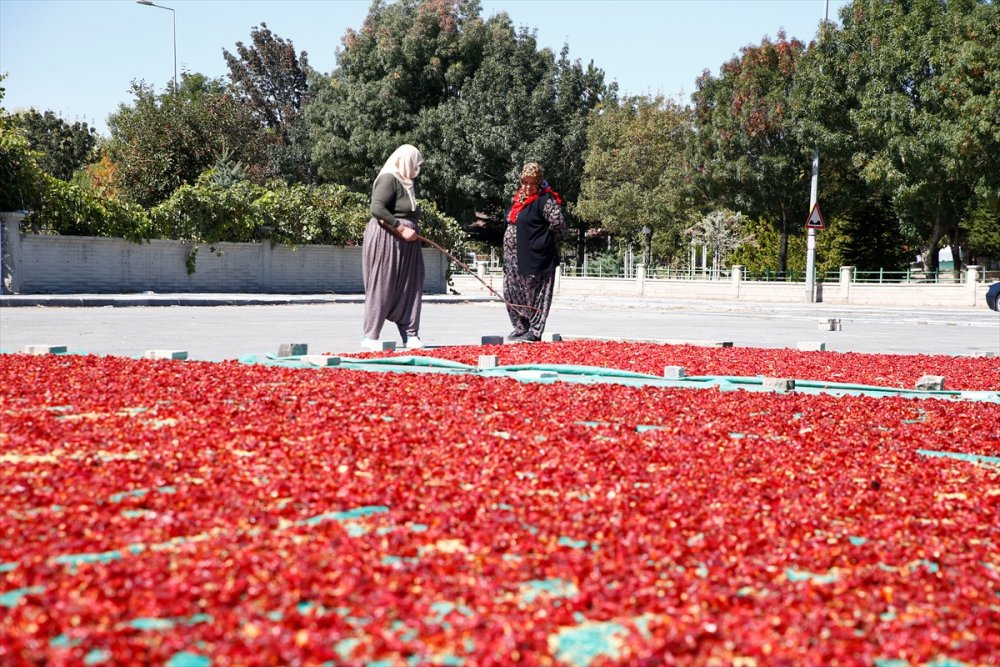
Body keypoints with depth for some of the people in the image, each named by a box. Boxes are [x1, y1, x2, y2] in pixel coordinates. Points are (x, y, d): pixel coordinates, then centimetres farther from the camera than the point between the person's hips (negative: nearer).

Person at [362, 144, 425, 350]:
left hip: (405, 242, 9)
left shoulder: (404, 182, 18)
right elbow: (376, 208, -23)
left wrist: (412, 229, 3)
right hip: (386, 239, -9)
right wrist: (401, 228, -22)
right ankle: (371, 337, 4)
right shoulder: (389, 179, -12)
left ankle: (410, 336, 13)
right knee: (381, 288, -3)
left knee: (409, 288, 8)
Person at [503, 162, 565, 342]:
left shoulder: (545, 201, -11)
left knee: (535, 295, -2)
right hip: (514, 258, 9)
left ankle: (535, 331, 3)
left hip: (535, 258, -9)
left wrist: (544, 241, -5)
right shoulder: (518, 199, 14)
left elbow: (558, 224, -17)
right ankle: (521, 327, 24)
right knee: (512, 293, 12)